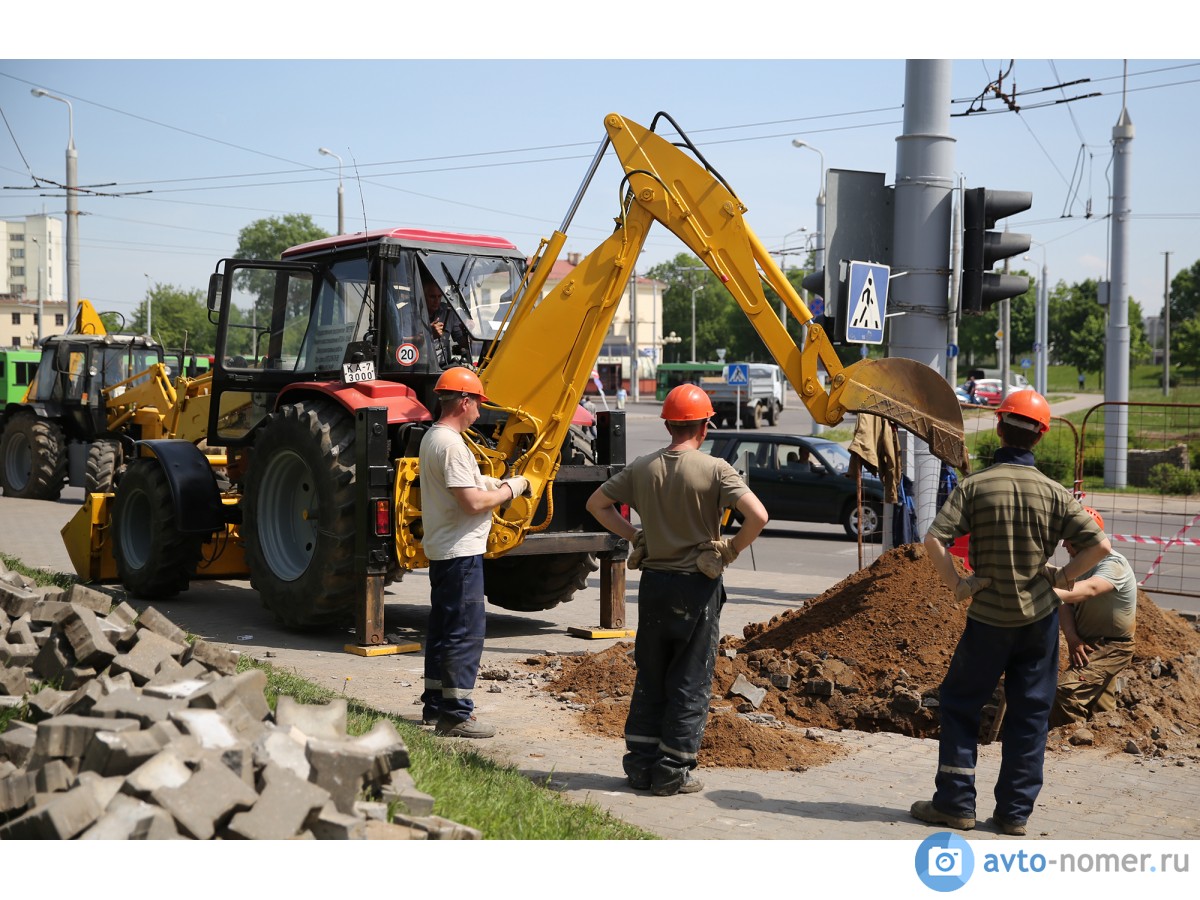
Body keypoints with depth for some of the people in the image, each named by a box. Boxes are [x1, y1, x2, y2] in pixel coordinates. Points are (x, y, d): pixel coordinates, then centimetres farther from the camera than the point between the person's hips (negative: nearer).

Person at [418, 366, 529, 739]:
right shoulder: (450, 444, -20)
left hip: (441, 550, 11)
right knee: (465, 634, -6)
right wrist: (510, 489, -9)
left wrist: (500, 484, 10)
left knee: (443, 628, 17)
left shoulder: (433, 437, 13)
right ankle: (456, 715, -2)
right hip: (460, 552, -11)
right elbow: (473, 502, -24)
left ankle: (435, 705, 27)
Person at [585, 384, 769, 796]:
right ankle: (673, 772, 9)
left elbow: (597, 504, 8)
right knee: (691, 681, 6)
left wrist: (635, 535, 8)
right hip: (697, 585, -4)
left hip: (653, 581, 4)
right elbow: (757, 515, -22)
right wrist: (731, 550, -8)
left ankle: (641, 765, 19)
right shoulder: (714, 469, -12)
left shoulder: (642, 468, 1)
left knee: (649, 678, 14)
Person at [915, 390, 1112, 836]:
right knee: (1030, 713, 10)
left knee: (960, 704, 11)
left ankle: (955, 803, 11)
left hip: (988, 616, -2)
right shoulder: (1053, 492, -4)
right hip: (1039, 615, 2)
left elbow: (934, 539, -20)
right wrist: (1062, 577, 1)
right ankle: (1015, 811, 14)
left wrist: (956, 584, -8)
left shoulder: (975, 485, -9)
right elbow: (1100, 544, -10)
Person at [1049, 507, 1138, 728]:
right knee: (1099, 711, 21)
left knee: (1066, 691, -26)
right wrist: (1071, 637, -23)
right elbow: (1067, 604, -4)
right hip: (1086, 644, 9)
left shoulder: (1114, 564, -23)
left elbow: (1089, 589, -44)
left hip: (1110, 648, -9)